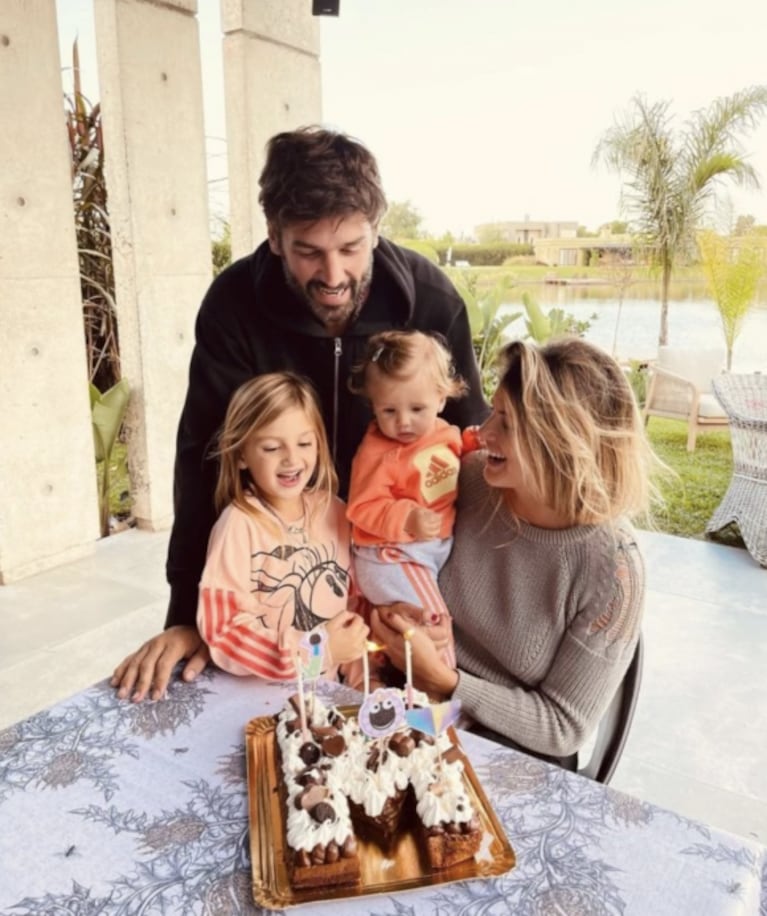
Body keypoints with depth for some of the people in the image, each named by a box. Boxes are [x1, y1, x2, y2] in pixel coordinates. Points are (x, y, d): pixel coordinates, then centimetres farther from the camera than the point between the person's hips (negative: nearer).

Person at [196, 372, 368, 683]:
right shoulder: (239, 524, -13)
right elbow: (222, 631, -14)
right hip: (259, 694, -5)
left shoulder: (333, 511, 1)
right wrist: (317, 649, -16)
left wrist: (364, 660, -3)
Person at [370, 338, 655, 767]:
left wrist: (445, 681, -23)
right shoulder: (472, 477, -13)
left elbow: (564, 727, -16)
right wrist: (382, 629, -14)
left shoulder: (610, 569, -23)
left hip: (515, 759, -3)